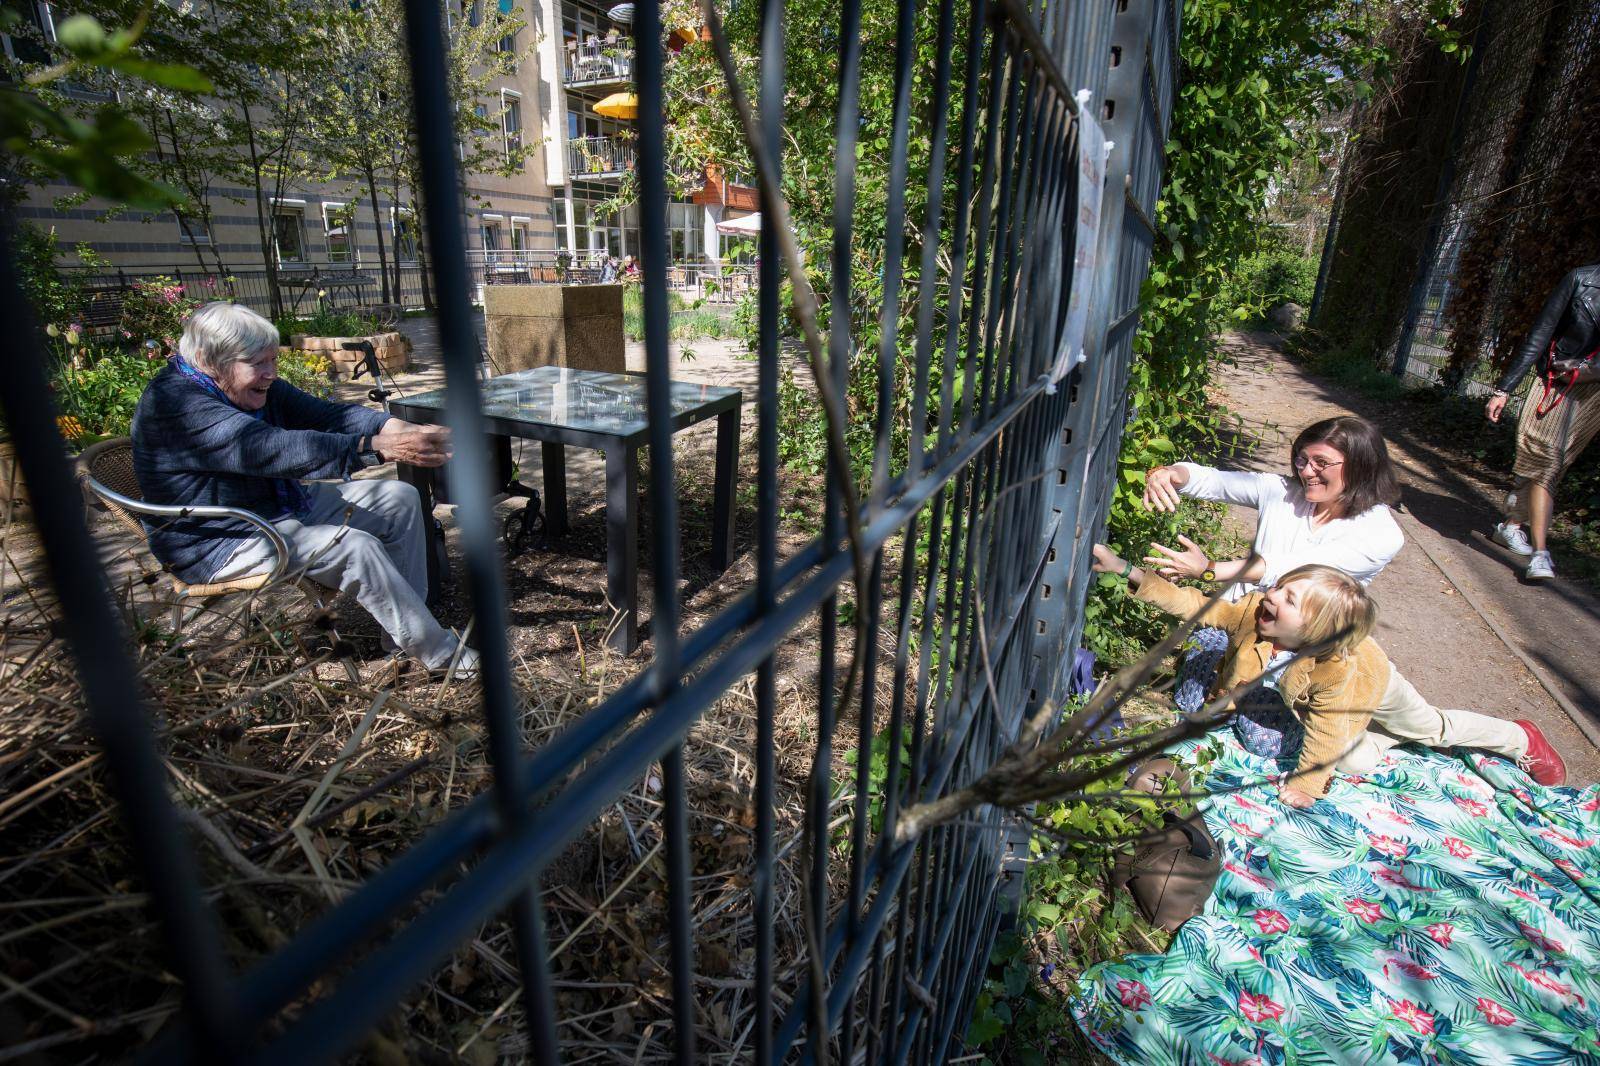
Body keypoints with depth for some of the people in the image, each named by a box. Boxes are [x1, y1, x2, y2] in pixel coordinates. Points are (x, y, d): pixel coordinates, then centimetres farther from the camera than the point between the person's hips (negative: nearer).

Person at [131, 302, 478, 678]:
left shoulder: (260, 387, 2)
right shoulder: (177, 403, -26)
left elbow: (326, 414, -8)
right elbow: (275, 449, -39)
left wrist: (394, 427, -28)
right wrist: (378, 448, -47)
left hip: (281, 506, 10)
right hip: (222, 543, -9)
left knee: (401, 499, 0)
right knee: (354, 546, -30)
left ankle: (406, 633, -1)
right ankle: (444, 655, -19)